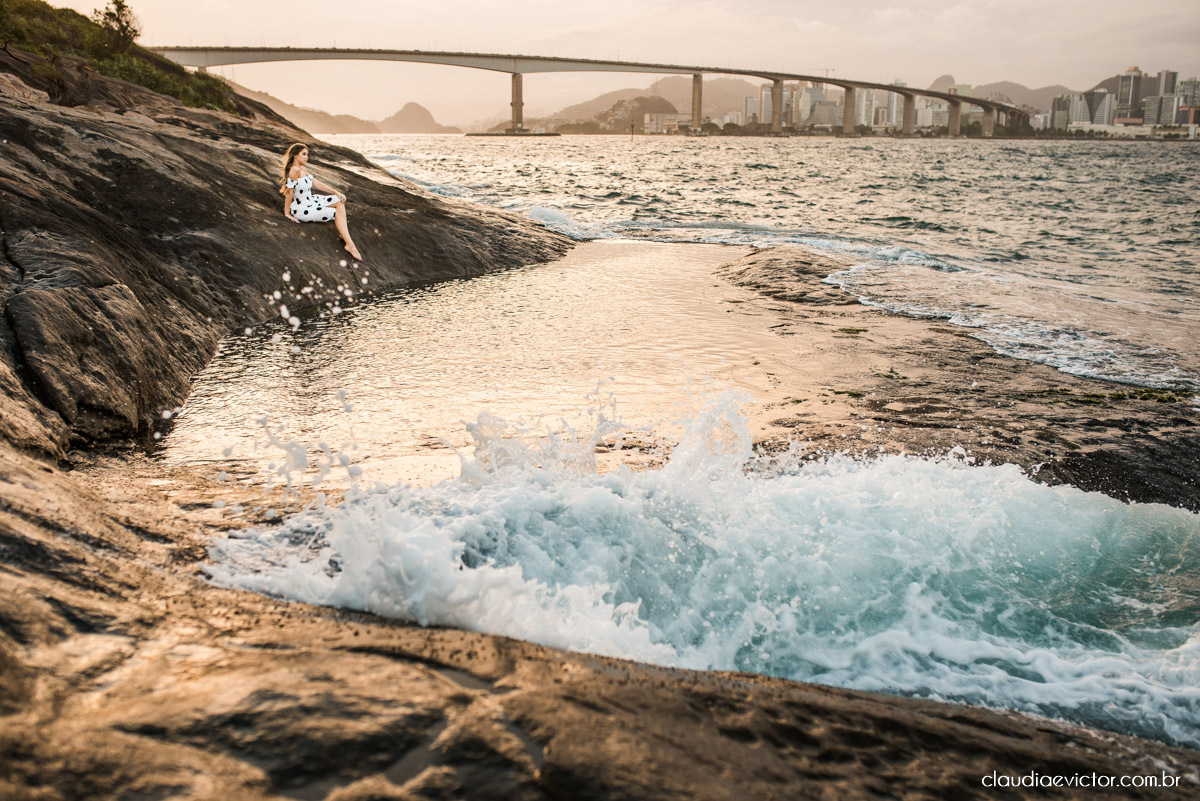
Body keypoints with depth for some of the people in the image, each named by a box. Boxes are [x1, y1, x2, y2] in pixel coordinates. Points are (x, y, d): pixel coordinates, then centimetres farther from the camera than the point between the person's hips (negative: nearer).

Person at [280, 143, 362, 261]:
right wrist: (287, 213, -16)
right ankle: (350, 245, -2)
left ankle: (345, 234, -5)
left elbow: (317, 184, 11)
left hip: (310, 201, 10)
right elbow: (289, 192, -21)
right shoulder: (295, 170, -23)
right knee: (337, 213, -7)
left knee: (340, 201, 4)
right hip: (301, 209, -10)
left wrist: (336, 192, 4)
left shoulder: (303, 169, 7)